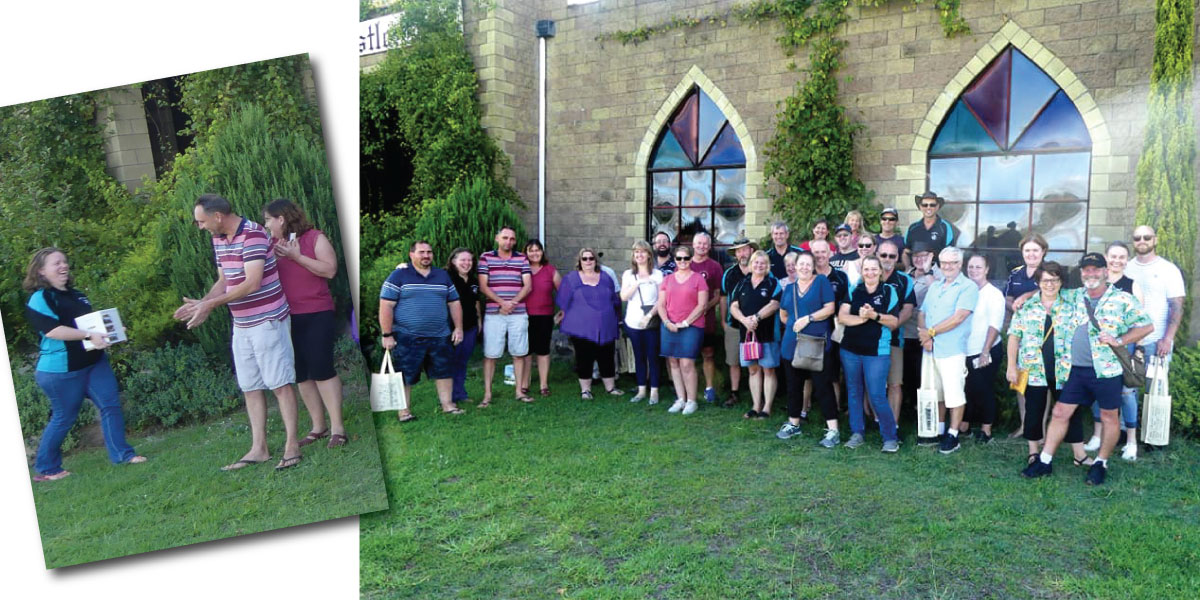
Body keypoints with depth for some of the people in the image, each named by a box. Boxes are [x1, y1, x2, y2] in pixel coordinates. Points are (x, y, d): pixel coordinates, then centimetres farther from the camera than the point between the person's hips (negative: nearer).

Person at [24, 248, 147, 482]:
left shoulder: (76, 294, 14)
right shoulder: (40, 299, -11)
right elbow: (52, 330, -24)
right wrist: (89, 335, -30)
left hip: (94, 361, 7)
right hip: (61, 369, -7)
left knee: (111, 404, 0)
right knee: (64, 417, 3)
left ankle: (122, 454, 5)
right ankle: (46, 469, 21)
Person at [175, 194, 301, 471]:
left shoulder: (253, 235, -17)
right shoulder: (219, 240, 10)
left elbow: (252, 283, -22)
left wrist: (211, 304, -19)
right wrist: (200, 303, 2)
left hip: (267, 320, -9)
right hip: (241, 325, 9)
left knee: (280, 383, -3)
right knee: (250, 387, 9)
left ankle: (292, 445, 4)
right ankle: (258, 449, 16)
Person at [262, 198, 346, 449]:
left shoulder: (315, 237, -4)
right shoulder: (272, 244, 10)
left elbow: (330, 270, -14)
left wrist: (297, 256, -17)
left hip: (317, 315, -6)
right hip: (287, 317, 6)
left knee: (321, 369, -9)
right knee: (301, 373, 9)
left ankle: (337, 427, -2)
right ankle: (318, 426, 18)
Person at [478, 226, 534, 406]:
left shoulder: (522, 259, 8)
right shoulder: (486, 257, 2)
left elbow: (528, 286, 2)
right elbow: (483, 286, -3)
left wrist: (513, 302, -13)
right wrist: (502, 302, -15)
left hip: (519, 314, 2)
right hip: (493, 314, -2)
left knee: (519, 353, 7)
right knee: (490, 354, -1)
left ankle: (519, 390, 17)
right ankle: (487, 394, 5)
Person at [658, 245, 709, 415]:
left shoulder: (698, 279, 1)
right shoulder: (667, 279, 13)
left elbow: (702, 305, -5)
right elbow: (661, 304, 10)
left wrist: (685, 323, -10)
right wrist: (667, 322, -6)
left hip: (691, 326, -4)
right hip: (670, 327, 4)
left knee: (687, 364, -9)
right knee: (674, 363, 5)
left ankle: (691, 401, 2)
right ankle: (680, 399, 14)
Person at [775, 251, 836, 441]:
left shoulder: (821, 281, -2)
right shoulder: (789, 287, 13)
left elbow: (829, 308, -10)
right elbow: (783, 314, 22)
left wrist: (807, 319, -15)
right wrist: (794, 324, 8)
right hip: (792, 345, 5)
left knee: (823, 386, -5)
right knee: (794, 386, 14)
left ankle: (832, 430, 1)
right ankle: (793, 423, 28)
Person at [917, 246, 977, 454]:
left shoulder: (968, 287, -5)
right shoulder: (934, 287, 16)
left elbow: (958, 318, -15)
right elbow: (922, 313, 12)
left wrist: (931, 332, -12)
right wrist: (924, 335, -7)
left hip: (952, 349, -6)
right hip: (931, 348, 6)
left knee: (954, 393, -4)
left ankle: (953, 435, 6)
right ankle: (939, 430, 24)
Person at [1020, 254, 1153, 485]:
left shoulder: (1122, 299, -3)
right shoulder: (1074, 297, 10)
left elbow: (1147, 326, -3)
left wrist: (1119, 340, -13)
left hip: (1105, 370, -4)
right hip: (1076, 369, 4)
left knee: (1109, 416, 7)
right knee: (1060, 412, 5)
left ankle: (1101, 464, 23)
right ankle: (1044, 461, 11)